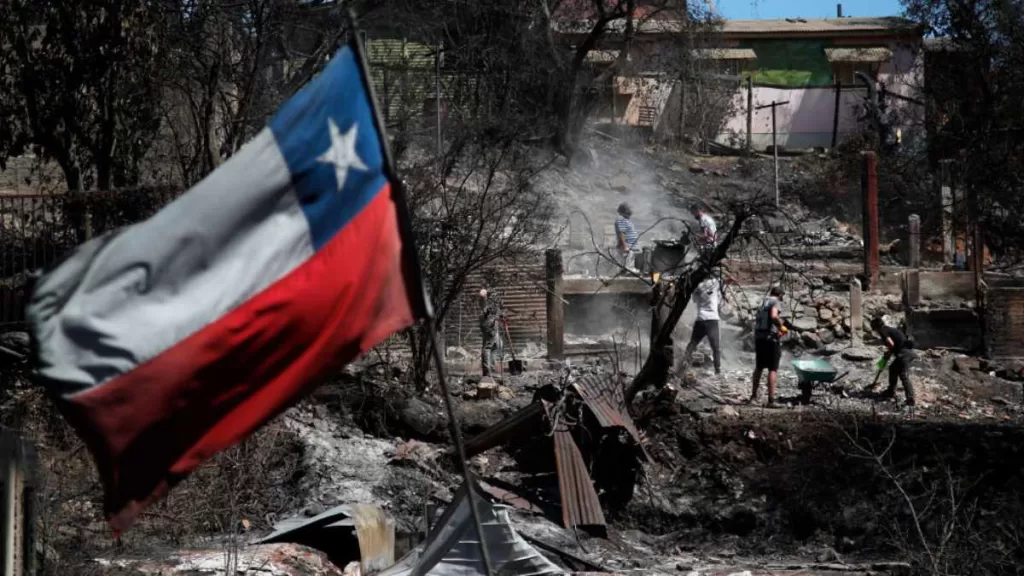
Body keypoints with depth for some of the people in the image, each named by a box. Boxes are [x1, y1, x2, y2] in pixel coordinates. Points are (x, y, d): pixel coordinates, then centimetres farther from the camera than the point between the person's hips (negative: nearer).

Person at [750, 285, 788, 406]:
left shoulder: (764, 302, 18)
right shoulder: (776, 302, -6)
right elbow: (774, 316, -26)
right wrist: (781, 326, -10)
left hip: (758, 337, 7)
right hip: (771, 338, -7)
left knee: (759, 367, 20)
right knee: (772, 369, -4)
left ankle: (754, 395, 26)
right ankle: (771, 399, -7)